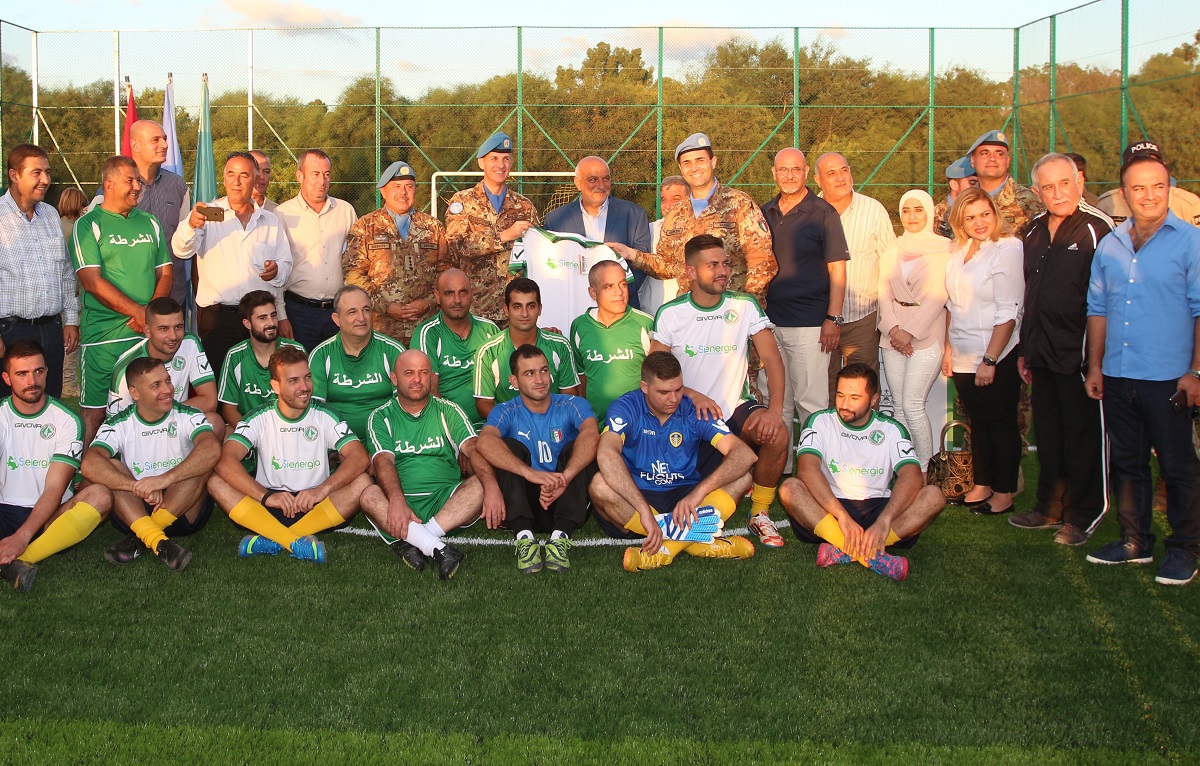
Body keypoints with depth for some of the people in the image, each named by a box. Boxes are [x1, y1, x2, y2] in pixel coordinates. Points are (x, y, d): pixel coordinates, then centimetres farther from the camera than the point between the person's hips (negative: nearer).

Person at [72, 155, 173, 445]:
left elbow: (165, 273, 13)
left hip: (150, 333, 4)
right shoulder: (88, 225, -1)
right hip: (104, 335, -4)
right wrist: (138, 312, -14)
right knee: (96, 411, -2)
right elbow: (92, 281, -10)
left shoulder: (150, 223, 15)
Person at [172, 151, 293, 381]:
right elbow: (181, 250, -11)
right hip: (216, 317, -2)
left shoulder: (270, 221, 15)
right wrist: (192, 225, -32)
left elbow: (286, 265, 17)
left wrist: (277, 271, -7)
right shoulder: (209, 214, 5)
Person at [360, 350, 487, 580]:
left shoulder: (448, 411, 12)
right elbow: (384, 461, -8)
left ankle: (410, 542, -36)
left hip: (445, 499, 1)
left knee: (479, 486, -27)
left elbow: (473, 449, -4)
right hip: (400, 502, -1)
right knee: (369, 495, -32)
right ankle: (437, 548, -46)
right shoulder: (381, 417, 9)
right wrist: (397, 501, -30)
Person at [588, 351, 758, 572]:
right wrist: (644, 510, -41)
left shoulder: (693, 410, -4)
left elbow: (744, 454, -16)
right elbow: (606, 454, -31)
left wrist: (699, 491, -31)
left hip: (684, 497, 2)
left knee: (743, 476, -18)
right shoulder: (626, 408, -10)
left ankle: (669, 546, -32)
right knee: (600, 485, -33)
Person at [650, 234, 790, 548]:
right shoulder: (669, 315, -2)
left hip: (736, 406, 1)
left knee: (776, 435, -30)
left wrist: (775, 409, -22)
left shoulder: (745, 306, -1)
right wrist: (694, 396, -18)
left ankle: (760, 513, -7)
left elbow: (772, 360, -6)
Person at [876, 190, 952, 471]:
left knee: (912, 405, -11)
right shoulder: (892, 253, 14)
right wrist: (893, 329, -8)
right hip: (893, 337, 5)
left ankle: (923, 471, 0)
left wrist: (910, 331, -14)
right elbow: (884, 293, 7)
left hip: (926, 335, -5)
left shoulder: (942, 249, -1)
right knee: (899, 406, 5)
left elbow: (937, 296, -9)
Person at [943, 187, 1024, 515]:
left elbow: (1008, 312, -16)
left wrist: (990, 360, -18)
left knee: (1001, 424, 4)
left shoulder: (1007, 249, -13)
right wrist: (949, 349, 11)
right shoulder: (960, 251, 9)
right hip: (964, 358, 6)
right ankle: (982, 485, 24)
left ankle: (1004, 493, 14)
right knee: (978, 421, 14)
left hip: (997, 357, -6)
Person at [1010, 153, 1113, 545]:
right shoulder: (1036, 231, 12)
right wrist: (1024, 349, 17)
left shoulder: (1096, 228, -11)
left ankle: (1082, 516, 16)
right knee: (1047, 435, 16)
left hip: (1078, 353, -7)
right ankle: (1051, 507, 29)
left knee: (1082, 438, 4)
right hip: (1042, 352, 7)